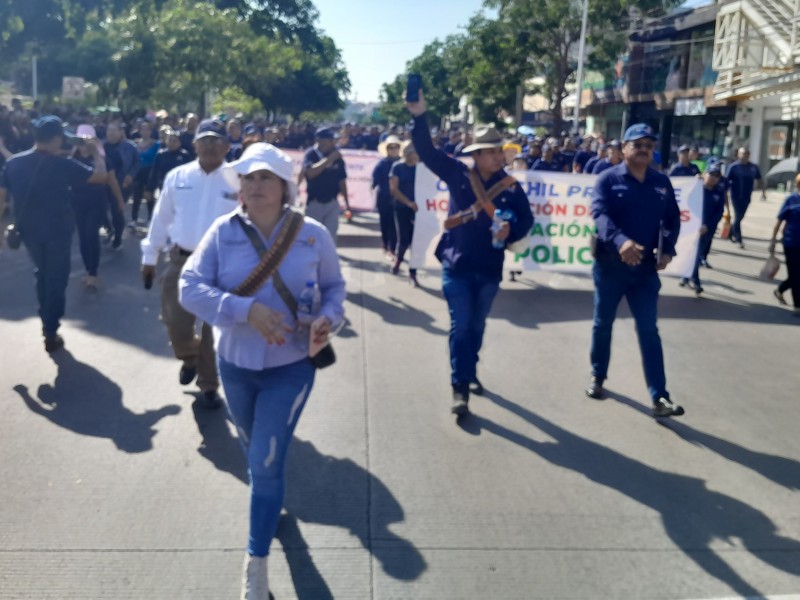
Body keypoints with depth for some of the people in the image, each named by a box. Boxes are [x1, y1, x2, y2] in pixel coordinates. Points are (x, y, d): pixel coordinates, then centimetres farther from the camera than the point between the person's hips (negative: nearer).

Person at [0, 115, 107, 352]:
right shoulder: (61, 164, -17)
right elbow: (102, 175, -14)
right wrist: (96, 152, 4)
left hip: (29, 231, 4)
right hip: (57, 231, -4)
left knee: (43, 274, 26)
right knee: (56, 279, 10)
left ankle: (47, 322, 35)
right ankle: (51, 333, 13)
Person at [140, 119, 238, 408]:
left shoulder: (238, 181, -7)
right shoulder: (177, 177, 3)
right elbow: (161, 218, 9)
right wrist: (149, 257, 12)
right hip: (181, 260, 2)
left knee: (214, 328, 8)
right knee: (176, 325, 7)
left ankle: (208, 385, 27)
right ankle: (189, 357, 42)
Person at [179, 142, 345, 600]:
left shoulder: (313, 235, -9)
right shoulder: (223, 232, -10)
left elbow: (334, 287, 4)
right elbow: (190, 287, -16)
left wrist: (329, 319, -18)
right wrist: (247, 310, -30)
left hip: (291, 366, -2)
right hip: (235, 363, 3)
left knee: (267, 462, -6)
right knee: (255, 452, 23)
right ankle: (272, 502, 56)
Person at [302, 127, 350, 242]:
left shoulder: (337, 157, 1)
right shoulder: (311, 155, -10)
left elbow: (341, 180, 10)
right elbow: (310, 173, -29)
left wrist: (346, 201, 12)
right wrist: (329, 159, -28)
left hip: (332, 203, 3)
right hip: (314, 203, -3)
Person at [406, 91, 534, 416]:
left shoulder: (510, 185, -1)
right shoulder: (458, 174, -5)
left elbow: (526, 219, 3)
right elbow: (427, 151, -13)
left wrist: (510, 231, -19)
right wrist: (419, 117, -27)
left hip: (489, 269, 3)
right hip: (457, 266, -3)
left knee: (476, 325, 18)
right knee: (460, 325, -4)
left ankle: (470, 372, 38)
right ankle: (459, 387, 3)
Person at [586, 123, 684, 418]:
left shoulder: (662, 182, 6)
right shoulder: (608, 179, -7)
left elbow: (672, 218, 11)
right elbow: (600, 214, -22)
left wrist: (668, 249, -6)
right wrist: (621, 241, -39)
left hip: (646, 268, 2)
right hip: (610, 265, -2)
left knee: (649, 331, 0)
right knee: (603, 324, 13)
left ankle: (659, 397, -2)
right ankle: (597, 376, 34)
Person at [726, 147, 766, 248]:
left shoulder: (754, 167, 4)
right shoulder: (734, 166, -9)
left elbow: (760, 180, 14)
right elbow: (726, 181, -11)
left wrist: (763, 192, 7)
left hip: (747, 197, 4)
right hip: (736, 196, -4)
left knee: (740, 217, 12)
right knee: (738, 217, -4)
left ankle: (732, 232, 33)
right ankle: (739, 240, 1)